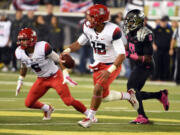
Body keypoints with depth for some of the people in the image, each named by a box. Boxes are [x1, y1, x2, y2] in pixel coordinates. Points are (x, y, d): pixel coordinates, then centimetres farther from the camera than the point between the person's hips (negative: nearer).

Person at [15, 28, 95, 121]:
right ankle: (47, 109, 29)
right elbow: (24, 67, 12)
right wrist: (20, 82, 14)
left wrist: (65, 75, -21)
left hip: (55, 77, -6)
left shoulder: (43, 48, -28)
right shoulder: (20, 53, -10)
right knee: (29, 103, 0)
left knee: (68, 101, -16)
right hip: (41, 80, 6)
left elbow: (58, 59, -17)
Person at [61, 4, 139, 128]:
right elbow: (80, 43, 9)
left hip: (112, 65, -7)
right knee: (104, 96, 12)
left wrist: (109, 71, -36)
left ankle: (90, 118, -7)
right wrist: (68, 50, -11)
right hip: (98, 65, 7)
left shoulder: (112, 31, -28)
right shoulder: (88, 28, -9)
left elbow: (122, 55, -27)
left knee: (98, 88, -23)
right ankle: (128, 96, 37)